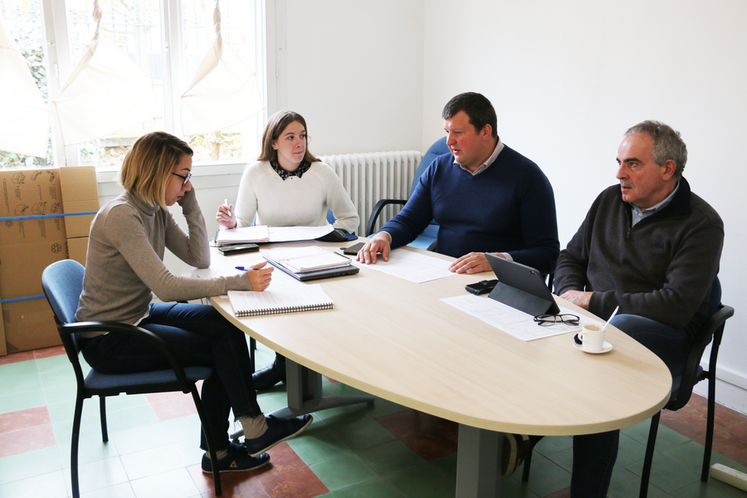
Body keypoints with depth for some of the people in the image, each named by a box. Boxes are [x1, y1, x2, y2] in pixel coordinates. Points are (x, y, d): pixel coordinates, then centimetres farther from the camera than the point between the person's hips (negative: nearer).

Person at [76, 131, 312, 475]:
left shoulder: (156, 210, 3)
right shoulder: (121, 216, -24)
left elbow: (200, 259, 4)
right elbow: (166, 287, -31)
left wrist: (190, 205, -6)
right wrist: (241, 282, -34)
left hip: (140, 315, 8)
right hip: (109, 341, -8)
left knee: (227, 325, -7)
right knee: (224, 348, -12)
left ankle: (218, 451, 1)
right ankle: (255, 430, 10)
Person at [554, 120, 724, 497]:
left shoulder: (701, 224, -7)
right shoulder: (610, 200, 11)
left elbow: (676, 307, -17)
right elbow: (570, 257, 18)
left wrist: (593, 301, -15)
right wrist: (570, 292, -5)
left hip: (665, 334, -5)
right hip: (594, 318, 5)